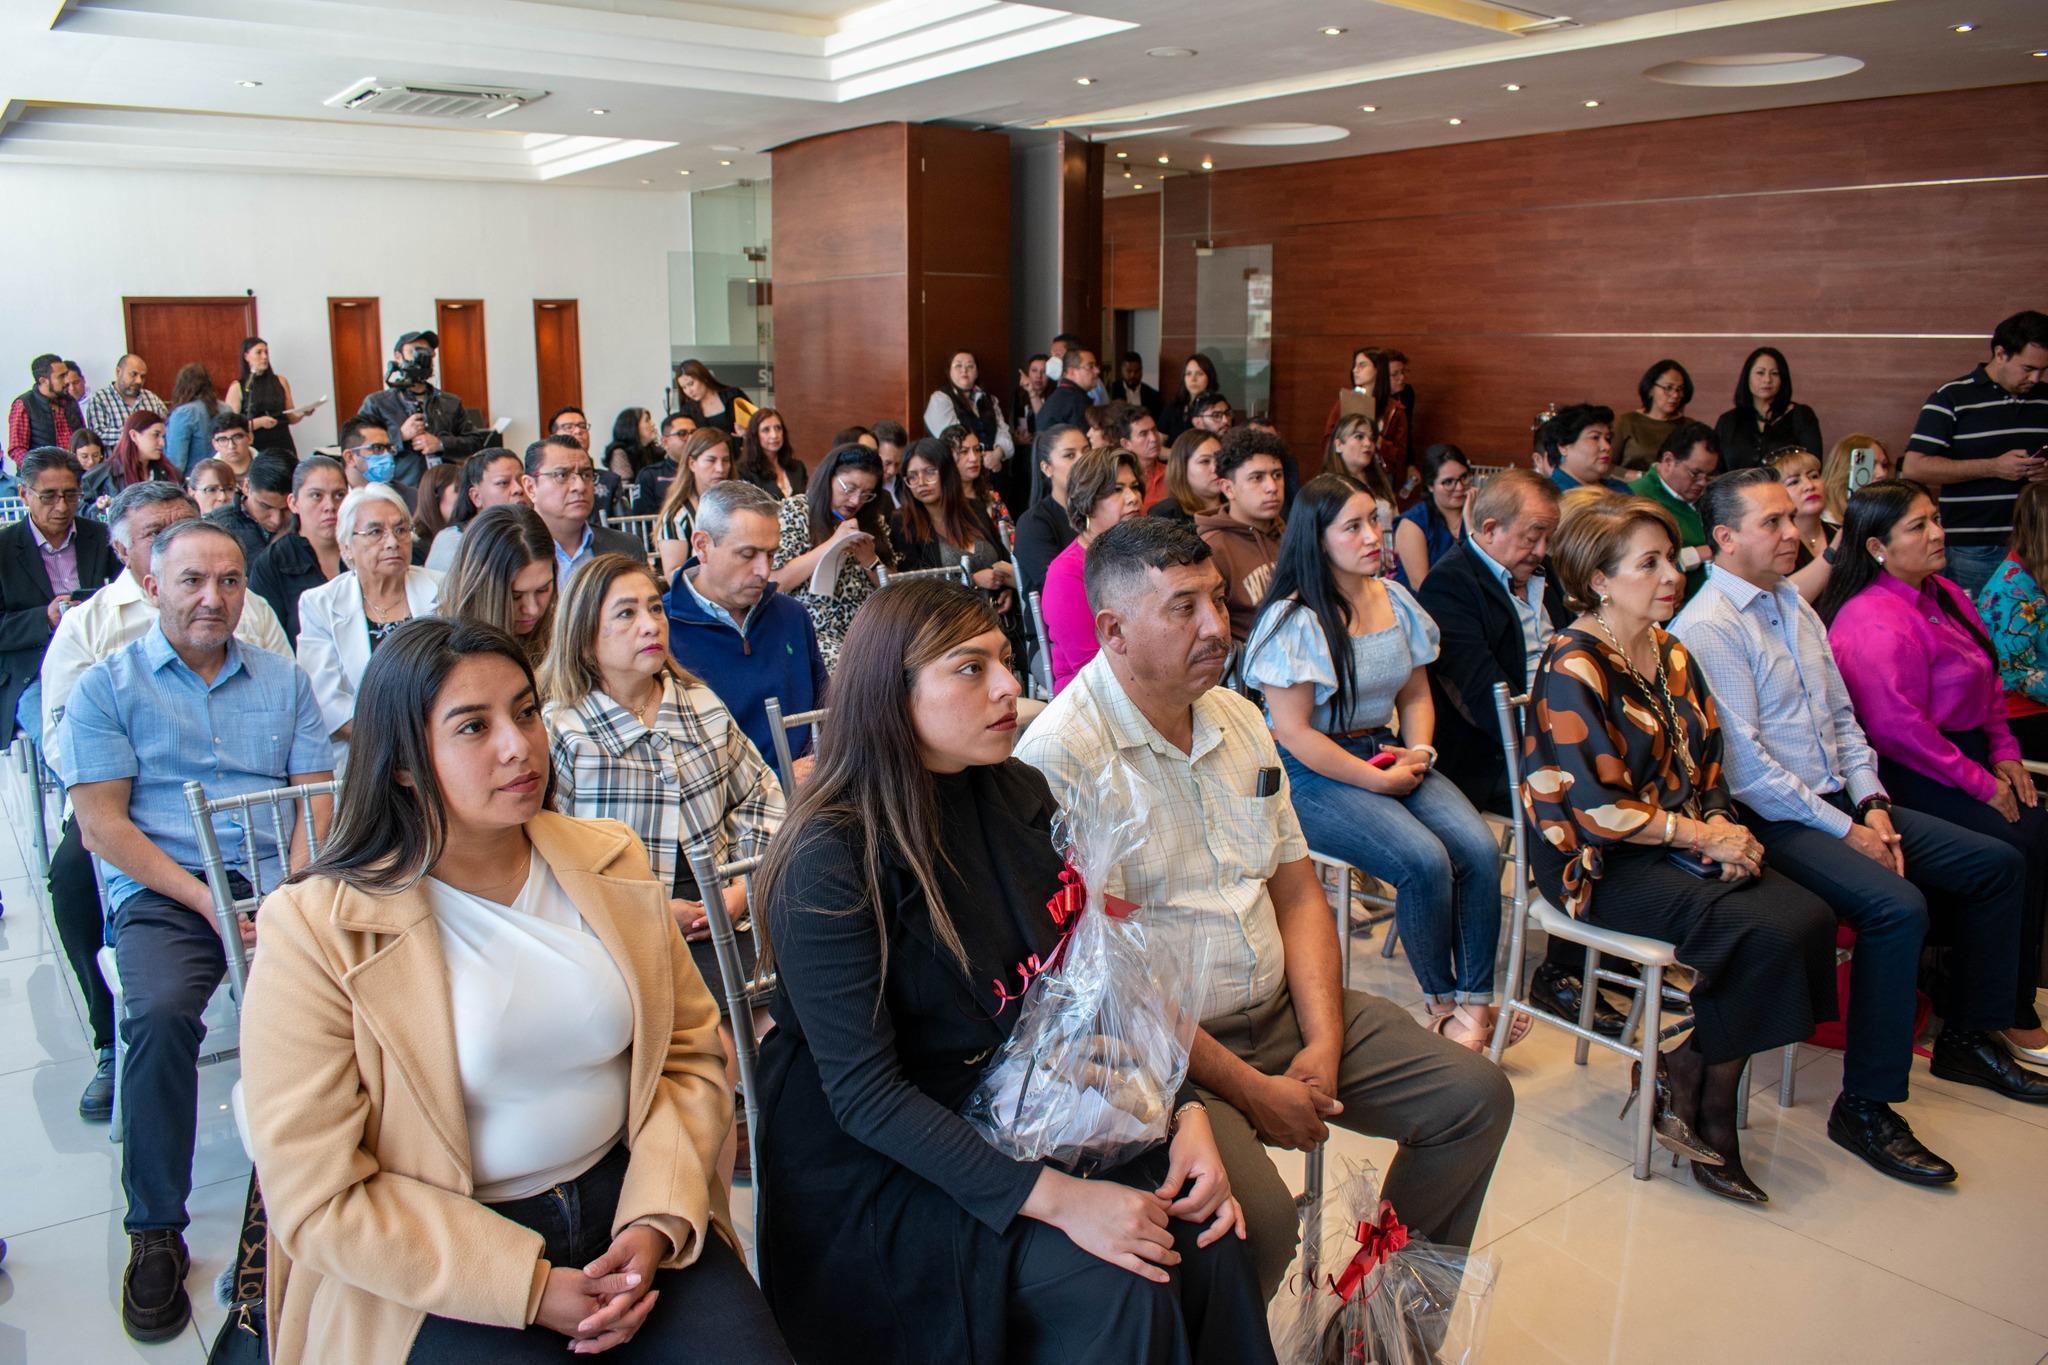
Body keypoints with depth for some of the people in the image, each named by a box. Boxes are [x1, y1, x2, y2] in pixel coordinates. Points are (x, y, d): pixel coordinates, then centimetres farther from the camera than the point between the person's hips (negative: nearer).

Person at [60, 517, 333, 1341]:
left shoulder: (283, 681, 16)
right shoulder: (108, 686, 8)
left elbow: (318, 798, 9)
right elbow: (102, 822, -1)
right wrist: (208, 901, -12)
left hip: (279, 883, 2)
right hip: (162, 893, -2)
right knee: (161, 1013, -31)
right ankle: (155, 1231, -11)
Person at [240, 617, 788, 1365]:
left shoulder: (609, 861, 4)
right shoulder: (317, 931, -10)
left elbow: (691, 1054, 5)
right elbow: (318, 1197, -10)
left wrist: (657, 1221, -11)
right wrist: (531, 1288, -14)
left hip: (623, 1197, 3)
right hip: (434, 1274, -3)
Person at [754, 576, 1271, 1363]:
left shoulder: (1016, 798, 0)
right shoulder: (829, 861, -20)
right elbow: (864, 1093, -22)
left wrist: (1184, 1109, -10)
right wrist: (1055, 1199, -29)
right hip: (883, 1158, -6)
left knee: (1209, 1244, -14)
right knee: (1119, 1291, -23)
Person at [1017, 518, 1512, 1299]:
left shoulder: (1237, 718, 9)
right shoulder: (1063, 755, -17)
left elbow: (1298, 891, 10)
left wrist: (1324, 1043, -4)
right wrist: (1249, 1090, -16)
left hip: (1281, 1008, 8)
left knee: (1476, 1096, 3)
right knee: (1260, 1217, -30)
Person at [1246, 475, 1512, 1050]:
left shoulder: (1395, 600, 9)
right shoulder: (1294, 619, -13)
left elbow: (1416, 694, 18)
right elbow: (1294, 732, -15)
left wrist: (1419, 751, -2)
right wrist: (1380, 781, -15)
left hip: (1386, 753, 7)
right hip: (1314, 773, -7)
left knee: (1480, 848, -18)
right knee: (1426, 861, -26)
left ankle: (1476, 1001, -6)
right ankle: (1441, 1004, -3)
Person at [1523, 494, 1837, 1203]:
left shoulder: (1670, 653, 13)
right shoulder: (1572, 668, -14)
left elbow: (1707, 759, 16)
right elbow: (1594, 806, -19)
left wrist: (1725, 826, -4)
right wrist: (1703, 835, -14)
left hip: (1683, 846, 8)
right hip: (1600, 865, -8)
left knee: (1810, 915, -16)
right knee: (1764, 931, -24)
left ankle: (1696, 1092, -4)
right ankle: (1680, 1088, -1)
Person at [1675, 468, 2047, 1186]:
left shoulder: (1796, 606, 15)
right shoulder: (1707, 627, -15)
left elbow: (1842, 716, 17)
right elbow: (1744, 763, -19)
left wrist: (1873, 804, 2)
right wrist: (1844, 831, -16)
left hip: (1840, 803, 10)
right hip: (1771, 819, -9)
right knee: (1898, 906, -29)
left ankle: (1968, 1032, 24)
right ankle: (1865, 1107, -18)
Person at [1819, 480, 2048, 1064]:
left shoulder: (1943, 594, 12)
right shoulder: (1876, 623, -19)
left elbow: (1989, 682, 22)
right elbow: (1898, 729, -23)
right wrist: (1979, 783, -16)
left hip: (1966, 752, 9)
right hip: (1911, 775, -9)